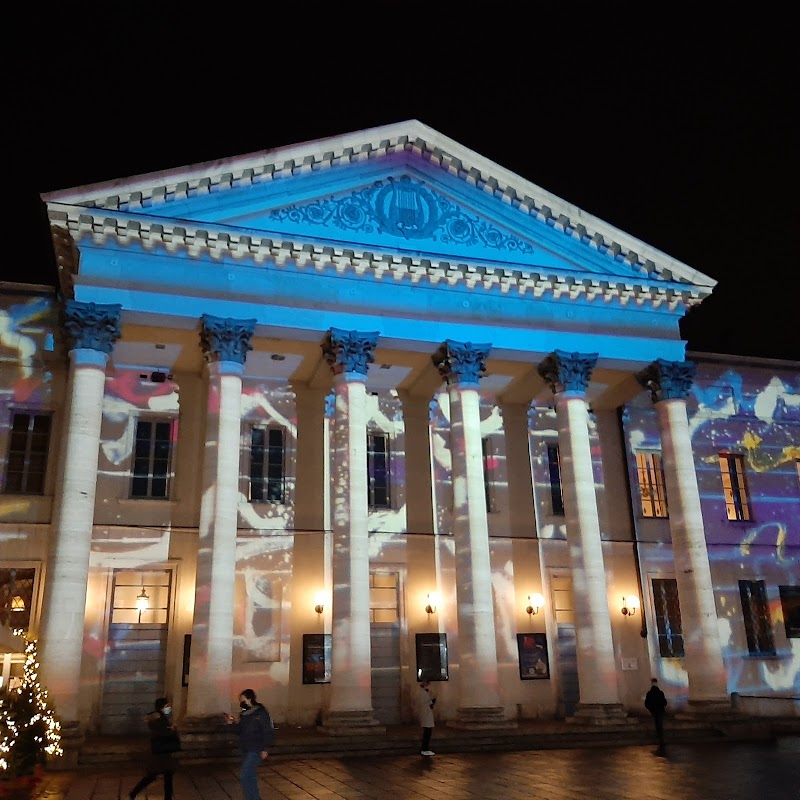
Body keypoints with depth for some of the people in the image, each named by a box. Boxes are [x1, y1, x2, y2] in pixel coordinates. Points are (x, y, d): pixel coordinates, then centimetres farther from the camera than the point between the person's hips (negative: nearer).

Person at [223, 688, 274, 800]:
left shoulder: (261, 713, -15)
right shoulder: (244, 714, 8)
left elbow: (269, 732, -15)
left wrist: (265, 748, -19)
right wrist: (232, 723, 4)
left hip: (255, 751, -8)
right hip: (245, 750, 8)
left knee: (244, 776, -13)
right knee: (250, 777, 16)